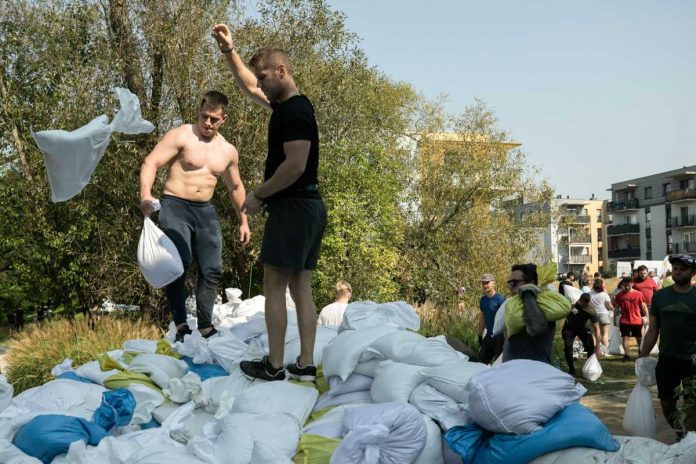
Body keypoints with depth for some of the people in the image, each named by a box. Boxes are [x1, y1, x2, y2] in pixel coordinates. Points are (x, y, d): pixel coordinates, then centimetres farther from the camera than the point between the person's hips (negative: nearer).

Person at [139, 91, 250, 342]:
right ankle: (181, 326, -15)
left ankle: (206, 328, 15)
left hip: (206, 211, 6)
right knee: (178, 263, -21)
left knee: (212, 270, 3)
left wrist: (243, 221, 24)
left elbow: (235, 187, 24)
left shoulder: (229, 151, 11)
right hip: (175, 207, -5)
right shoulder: (181, 136, -6)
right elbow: (150, 163, -14)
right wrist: (146, 195, -31)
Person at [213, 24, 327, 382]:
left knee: (274, 286, -4)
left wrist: (258, 195, -13)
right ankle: (305, 365, 12)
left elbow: (295, 165, -23)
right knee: (300, 287, 9)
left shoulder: (295, 111, -14)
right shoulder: (285, 104, 16)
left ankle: (273, 366, 2)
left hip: (293, 207, -10)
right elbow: (249, 88, 31)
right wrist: (229, 51, 24)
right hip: (308, 207, 10)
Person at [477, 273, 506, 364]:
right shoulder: (483, 299, 7)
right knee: (481, 362, 10)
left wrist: (506, 339, -20)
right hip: (488, 336, 7)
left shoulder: (500, 299, -14)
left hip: (499, 337, -7)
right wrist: (480, 336, 16)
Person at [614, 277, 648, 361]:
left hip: (637, 320, -1)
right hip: (624, 321, 1)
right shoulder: (620, 295, 0)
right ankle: (626, 354, -1)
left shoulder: (638, 294, -5)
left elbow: (643, 306, 0)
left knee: (639, 338, 13)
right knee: (625, 337, -4)